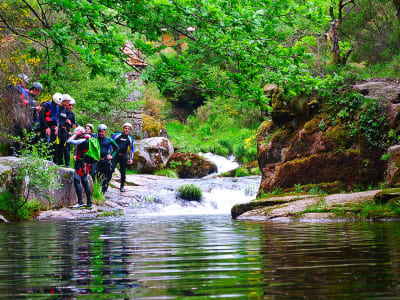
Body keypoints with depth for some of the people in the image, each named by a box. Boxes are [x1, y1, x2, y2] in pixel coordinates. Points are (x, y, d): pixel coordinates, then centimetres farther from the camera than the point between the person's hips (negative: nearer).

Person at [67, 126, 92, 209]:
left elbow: (69, 142, -18)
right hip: (86, 164, 10)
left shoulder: (83, 140, -14)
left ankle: (80, 202, -16)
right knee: (85, 182, 14)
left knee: (77, 181, -11)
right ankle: (89, 202, 16)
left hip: (81, 164, -10)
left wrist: (75, 135, -5)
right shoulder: (87, 140, 15)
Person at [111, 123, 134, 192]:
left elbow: (132, 149, 16)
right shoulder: (116, 135, 3)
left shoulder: (130, 139, 9)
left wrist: (131, 158, 8)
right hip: (115, 155, -2)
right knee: (111, 169, -16)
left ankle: (122, 186, 16)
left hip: (124, 156, 2)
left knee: (123, 172, 4)